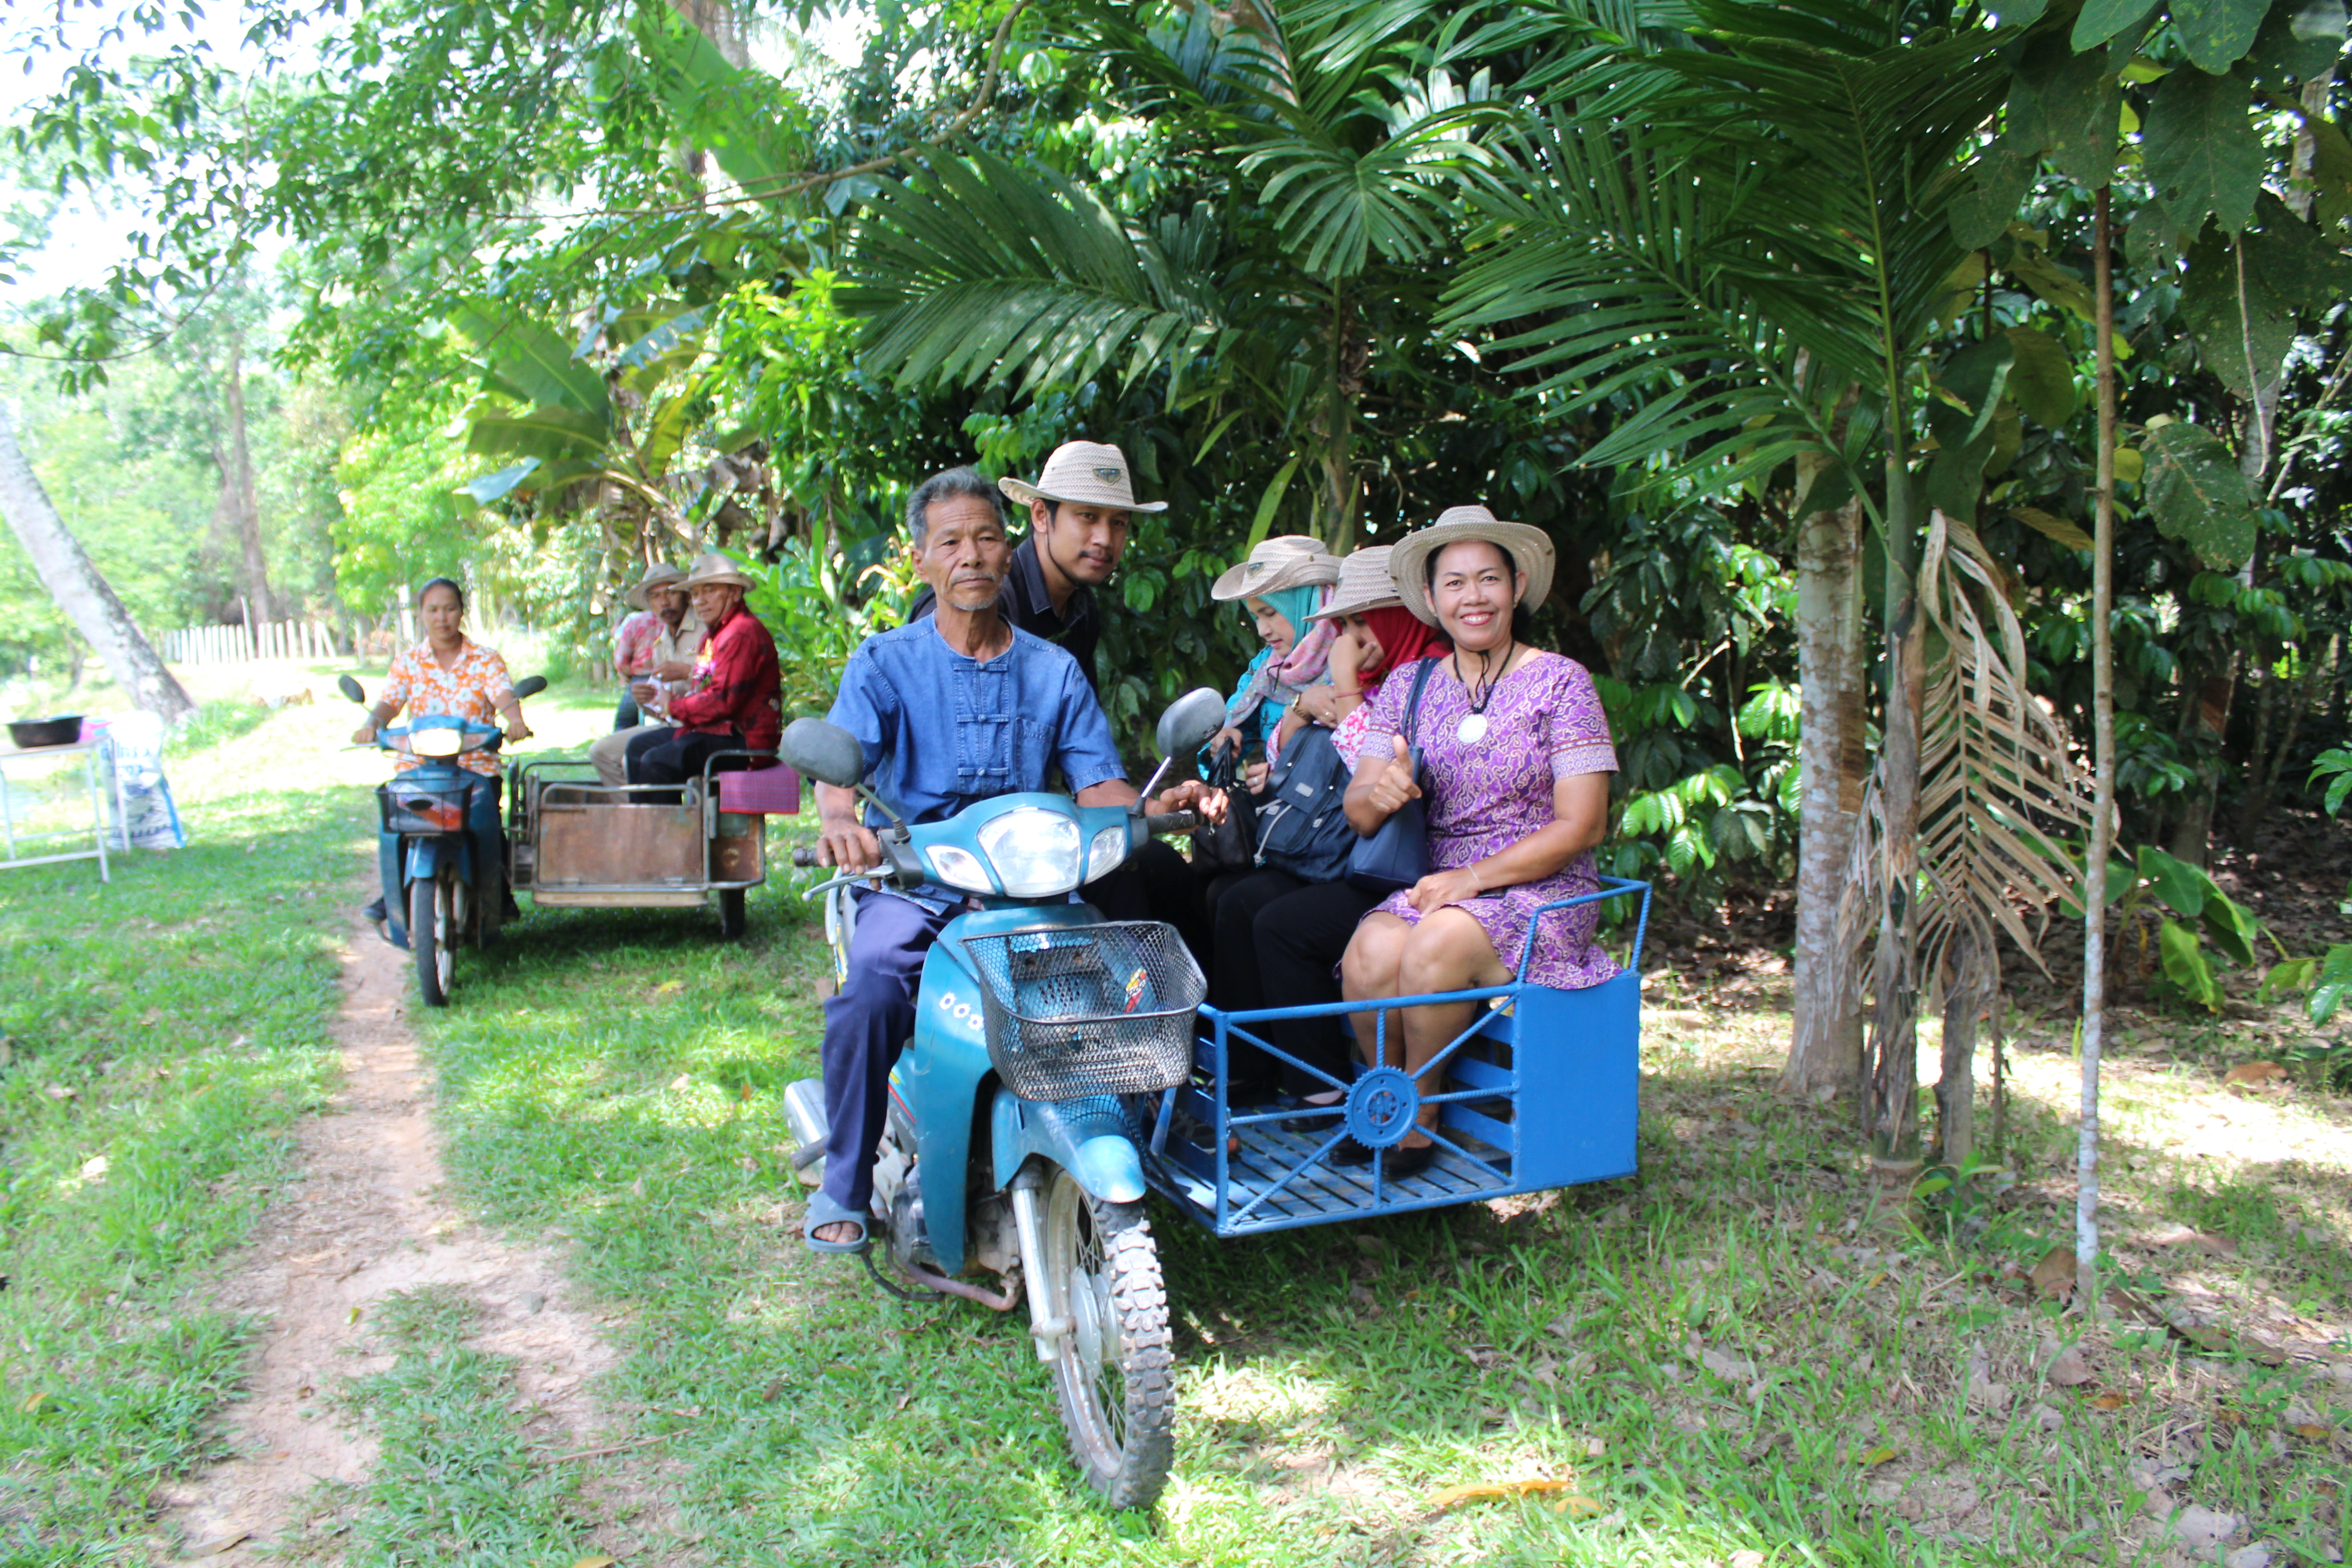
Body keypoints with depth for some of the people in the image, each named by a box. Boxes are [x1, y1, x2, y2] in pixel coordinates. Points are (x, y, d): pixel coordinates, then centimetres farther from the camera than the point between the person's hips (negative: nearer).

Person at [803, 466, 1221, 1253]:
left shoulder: (1054, 671, 14)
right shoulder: (884, 662, 7)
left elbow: (1098, 785, 7)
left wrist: (1160, 804, -16)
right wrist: (837, 817, -33)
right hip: (912, 878, -1)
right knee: (873, 975, -31)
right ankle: (844, 1186, -12)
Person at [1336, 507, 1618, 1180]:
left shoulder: (1560, 682, -2)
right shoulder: (1408, 686, 10)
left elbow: (1581, 826, -7)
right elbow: (1359, 815, 6)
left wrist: (1474, 878, -16)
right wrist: (1377, 792, -19)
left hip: (1541, 893, -3)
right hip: (1434, 886, 3)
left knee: (1433, 949, -33)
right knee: (1368, 958, -29)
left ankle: (1421, 1115, -9)